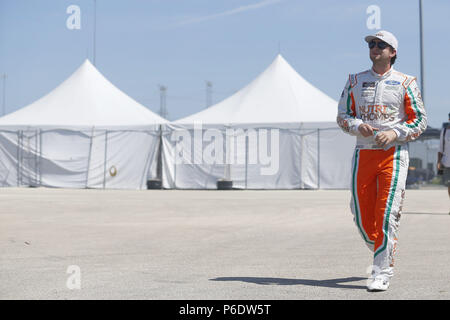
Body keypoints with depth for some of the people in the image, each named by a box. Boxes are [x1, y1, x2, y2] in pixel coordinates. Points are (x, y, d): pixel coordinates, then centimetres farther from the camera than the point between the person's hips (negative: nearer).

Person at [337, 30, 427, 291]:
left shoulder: (405, 82, 5)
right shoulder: (355, 81, 13)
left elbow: (420, 121, 4)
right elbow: (342, 115, 12)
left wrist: (394, 133, -13)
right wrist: (358, 126, -9)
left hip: (394, 154, -3)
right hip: (363, 153, 3)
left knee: (386, 214, -13)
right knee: (362, 215, 3)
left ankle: (381, 272, -9)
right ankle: (385, 256, 28)